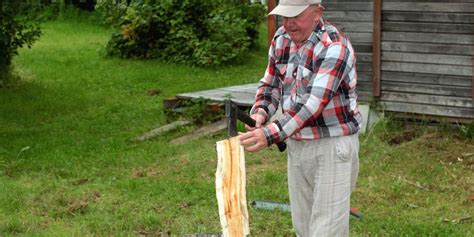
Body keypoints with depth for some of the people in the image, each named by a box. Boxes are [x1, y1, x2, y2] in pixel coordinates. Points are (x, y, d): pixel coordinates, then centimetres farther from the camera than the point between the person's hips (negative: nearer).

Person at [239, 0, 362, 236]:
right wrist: (260, 112, -9)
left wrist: (271, 134, -36)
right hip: (296, 144, 7)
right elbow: (270, 84, 13)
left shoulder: (334, 47, -20)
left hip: (333, 145, -7)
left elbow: (315, 102, -28)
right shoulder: (281, 39, 4)